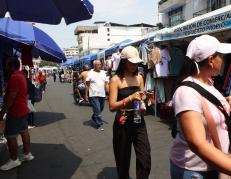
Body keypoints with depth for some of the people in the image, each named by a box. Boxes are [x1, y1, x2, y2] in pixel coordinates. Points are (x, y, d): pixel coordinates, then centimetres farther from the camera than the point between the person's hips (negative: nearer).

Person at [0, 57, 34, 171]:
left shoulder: (14, 77, -20)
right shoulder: (21, 75, 12)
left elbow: (11, 97, -24)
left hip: (15, 111, -10)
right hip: (23, 109, 10)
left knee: (10, 136, -2)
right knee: (24, 132, 15)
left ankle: (14, 160, 7)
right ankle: (27, 154, 24)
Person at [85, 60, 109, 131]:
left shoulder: (103, 73, 9)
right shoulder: (90, 73, -4)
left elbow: (106, 84, 9)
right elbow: (87, 85, -2)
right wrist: (86, 95, -5)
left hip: (102, 95, 5)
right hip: (94, 95, -5)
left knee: (100, 109, 17)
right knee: (97, 110, -6)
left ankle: (94, 117, 43)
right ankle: (99, 125, 4)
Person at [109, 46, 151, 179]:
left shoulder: (139, 77, 5)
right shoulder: (116, 80, -9)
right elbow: (112, 106, -15)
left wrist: (142, 103, -4)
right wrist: (130, 98, -27)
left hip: (139, 120, 4)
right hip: (123, 122, -3)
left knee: (145, 157, 0)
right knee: (123, 158, 11)